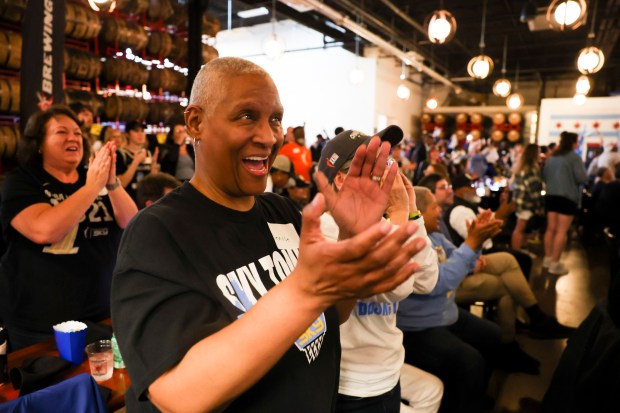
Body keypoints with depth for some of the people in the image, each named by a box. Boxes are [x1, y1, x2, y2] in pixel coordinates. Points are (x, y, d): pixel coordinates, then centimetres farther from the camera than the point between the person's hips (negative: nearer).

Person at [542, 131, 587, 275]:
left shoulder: (551, 157, 11)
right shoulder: (574, 157, -8)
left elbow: (544, 177, 19)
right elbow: (582, 178, -13)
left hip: (551, 196, 7)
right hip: (568, 197, -6)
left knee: (551, 228, 12)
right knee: (561, 231, -4)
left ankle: (547, 258, 18)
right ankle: (555, 263, -3)